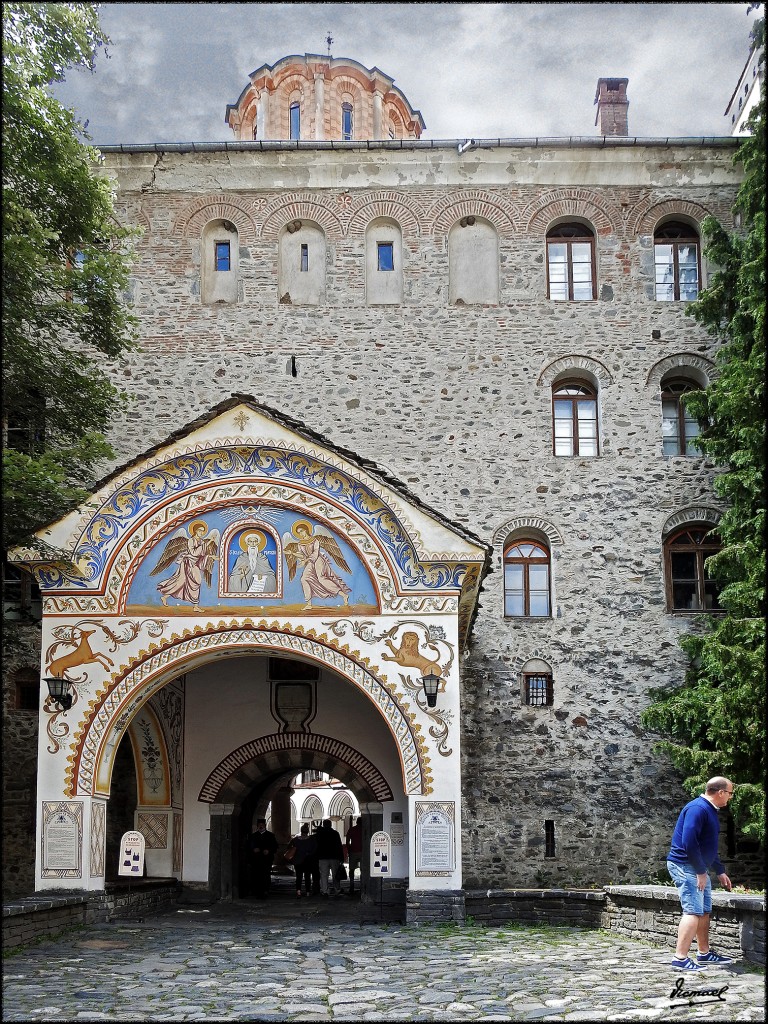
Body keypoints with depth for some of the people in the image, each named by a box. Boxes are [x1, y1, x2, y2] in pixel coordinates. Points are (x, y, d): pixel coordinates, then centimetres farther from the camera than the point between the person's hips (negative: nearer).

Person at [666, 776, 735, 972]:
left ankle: (704, 953, 27)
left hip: (699, 868, 10)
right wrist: (701, 872, -20)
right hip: (685, 866, -10)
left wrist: (720, 872, 24)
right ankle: (680, 959, -14)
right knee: (693, 912, -14)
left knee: (705, 911, 16)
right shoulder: (698, 808, -20)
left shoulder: (710, 810, 14)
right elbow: (689, 842, -27)